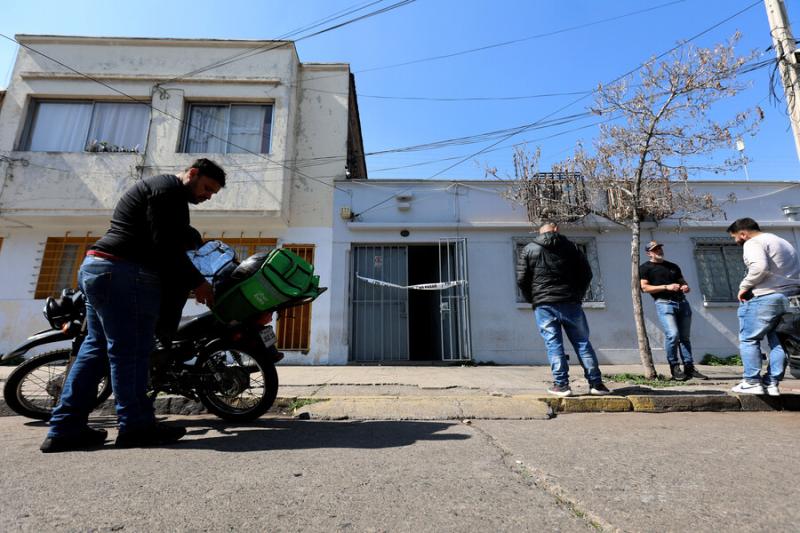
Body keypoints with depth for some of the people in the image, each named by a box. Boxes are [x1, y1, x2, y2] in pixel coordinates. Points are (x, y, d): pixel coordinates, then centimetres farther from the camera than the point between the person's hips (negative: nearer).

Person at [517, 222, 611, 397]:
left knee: (553, 344, 2)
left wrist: (532, 299, 11)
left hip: (543, 305, -2)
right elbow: (586, 273, 9)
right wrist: (578, 295, 17)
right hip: (570, 303, 2)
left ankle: (561, 384, 2)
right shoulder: (570, 246, 10)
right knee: (582, 342, 9)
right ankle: (596, 383, 13)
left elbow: (522, 280, -1)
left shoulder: (529, 249, 4)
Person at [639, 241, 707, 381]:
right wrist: (666, 287, -14)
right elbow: (644, 287, -6)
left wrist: (686, 287, 3)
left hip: (682, 302, 6)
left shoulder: (673, 266, 23)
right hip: (664, 303, -6)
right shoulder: (645, 268, 3)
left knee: (684, 337, 5)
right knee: (672, 335, -18)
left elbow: (682, 281, 27)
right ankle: (674, 368, -6)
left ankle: (689, 368, 10)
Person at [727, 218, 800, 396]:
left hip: (767, 297, -9)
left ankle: (752, 382, 0)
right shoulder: (783, 242, 24)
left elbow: (759, 266, -25)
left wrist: (744, 286, -14)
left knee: (749, 339, 0)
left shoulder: (753, 243, -7)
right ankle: (772, 383, 13)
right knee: (777, 341, 12)